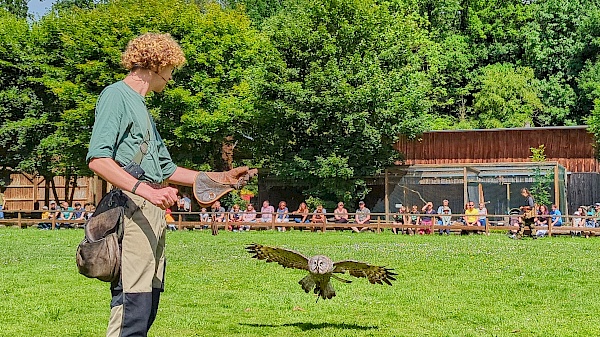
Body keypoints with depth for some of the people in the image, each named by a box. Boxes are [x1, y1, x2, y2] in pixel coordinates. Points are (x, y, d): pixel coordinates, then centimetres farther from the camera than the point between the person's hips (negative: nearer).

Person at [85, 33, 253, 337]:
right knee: (133, 304, -16)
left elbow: (165, 170, 30)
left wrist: (220, 178, 26)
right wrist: (146, 190, -26)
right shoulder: (116, 95, -3)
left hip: (152, 213, 10)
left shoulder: (141, 106, 26)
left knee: (147, 305, 9)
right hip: (132, 209, -10)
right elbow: (97, 160, -17)